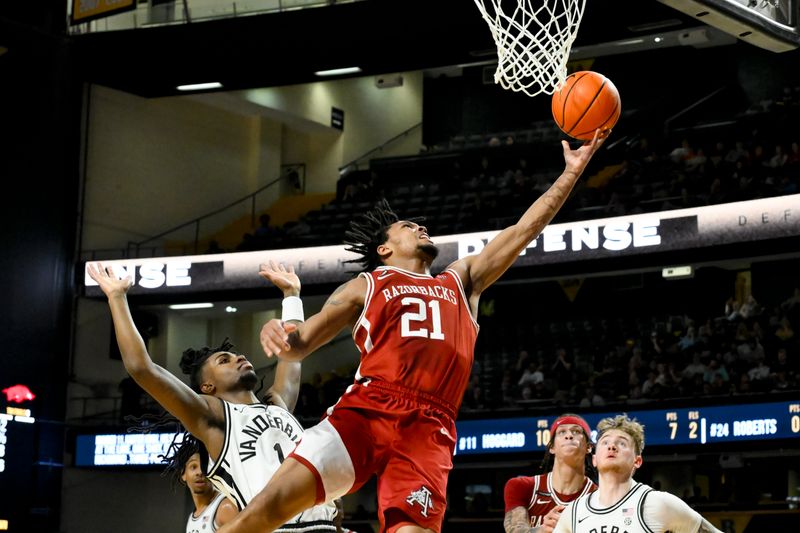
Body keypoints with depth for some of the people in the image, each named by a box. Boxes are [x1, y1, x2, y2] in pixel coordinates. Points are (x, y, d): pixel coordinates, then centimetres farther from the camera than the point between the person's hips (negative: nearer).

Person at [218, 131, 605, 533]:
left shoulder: (461, 281, 32)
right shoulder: (365, 287, 23)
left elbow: (523, 230, 29)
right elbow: (300, 345, 16)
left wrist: (572, 172, 26)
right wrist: (278, 332, -8)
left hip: (428, 431, 2)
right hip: (364, 412, -1)